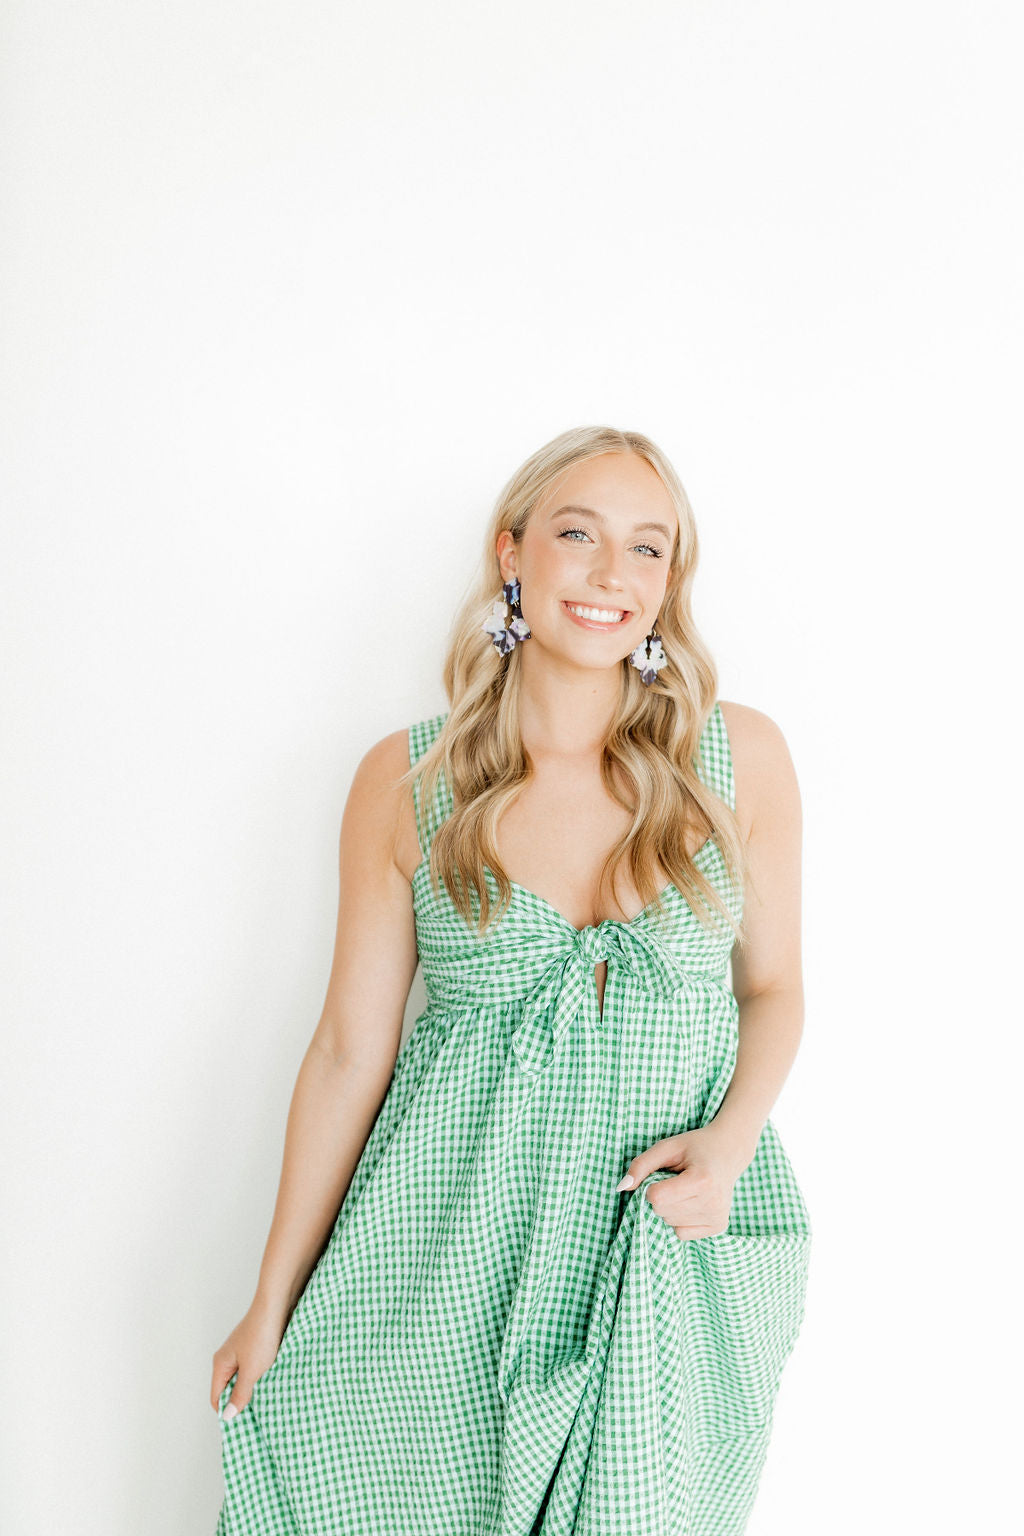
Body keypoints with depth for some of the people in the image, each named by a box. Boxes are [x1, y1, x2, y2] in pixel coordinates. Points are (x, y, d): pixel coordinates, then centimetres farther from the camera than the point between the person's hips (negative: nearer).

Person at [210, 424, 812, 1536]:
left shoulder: (741, 756, -4)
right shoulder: (405, 783, -5)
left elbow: (773, 987, 7)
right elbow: (351, 1046, -1)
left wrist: (730, 1141, -12)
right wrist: (273, 1301, 3)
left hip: (672, 1239, 1)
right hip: (454, 1238, 0)